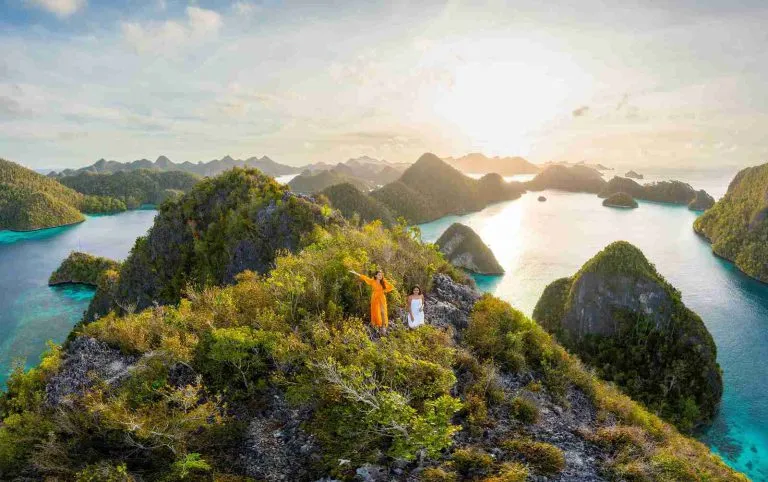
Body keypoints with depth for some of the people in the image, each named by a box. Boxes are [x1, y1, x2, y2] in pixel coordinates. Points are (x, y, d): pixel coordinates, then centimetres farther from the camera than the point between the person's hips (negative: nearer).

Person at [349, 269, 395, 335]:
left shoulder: (384, 282, 2)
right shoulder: (372, 281, -1)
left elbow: (391, 287, 12)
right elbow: (364, 277, -3)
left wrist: (385, 291, 1)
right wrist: (355, 273, -5)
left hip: (382, 300, 0)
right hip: (375, 299, 0)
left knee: (383, 313, -8)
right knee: (376, 313, 0)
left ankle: (383, 327, -7)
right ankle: (378, 327, 3)